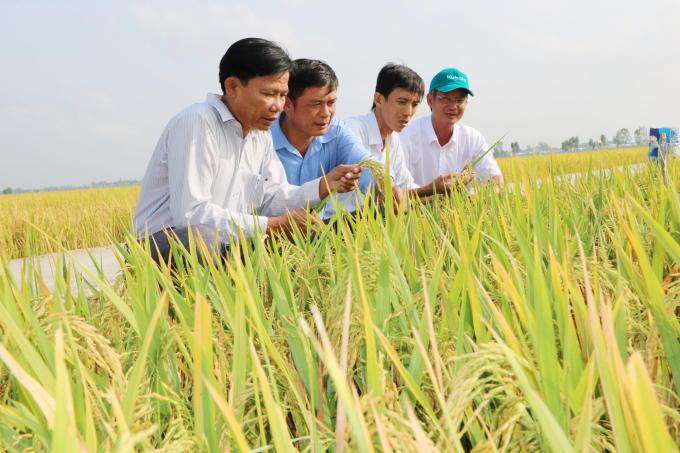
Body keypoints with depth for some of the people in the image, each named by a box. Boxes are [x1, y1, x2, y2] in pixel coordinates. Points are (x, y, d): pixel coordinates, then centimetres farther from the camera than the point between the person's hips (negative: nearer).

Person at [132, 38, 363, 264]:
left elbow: (271, 199, 11)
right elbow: (190, 213, -24)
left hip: (224, 248, 7)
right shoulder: (195, 123, -16)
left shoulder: (261, 134, 14)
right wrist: (273, 225, -20)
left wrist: (325, 185, -6)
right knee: (199, 237, -42)